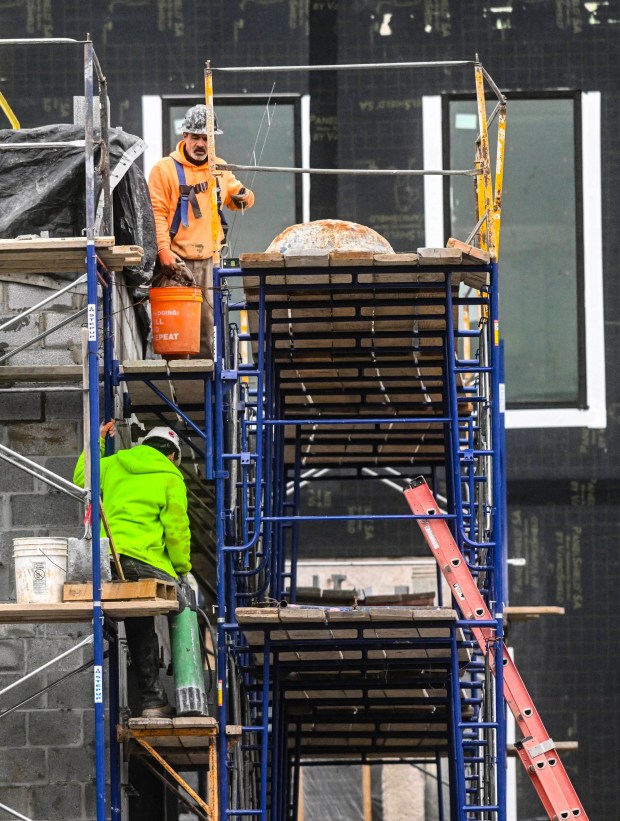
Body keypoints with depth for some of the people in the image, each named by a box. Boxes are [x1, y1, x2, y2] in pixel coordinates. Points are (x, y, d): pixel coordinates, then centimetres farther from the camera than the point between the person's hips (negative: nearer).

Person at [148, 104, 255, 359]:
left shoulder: (219, 169, 14)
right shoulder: (165, 168, -3)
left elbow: (234, 195, 29)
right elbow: (157, 212, -8)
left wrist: (244, 197, 4)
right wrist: (163, 250, -18)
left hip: (208, 261, 5)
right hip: (176, 261, -5)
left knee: (207, 324, 8)